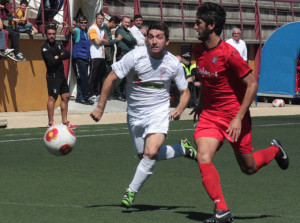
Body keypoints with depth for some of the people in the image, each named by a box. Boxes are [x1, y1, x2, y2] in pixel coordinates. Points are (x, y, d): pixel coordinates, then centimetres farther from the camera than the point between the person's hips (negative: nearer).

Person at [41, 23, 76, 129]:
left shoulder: (58, 44, 13)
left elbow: (68, 55, 2)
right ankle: (50, 123, -8)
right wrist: (62, 56, -5)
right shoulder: (45, 47, -10)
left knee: (66, 97, 10)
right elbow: (52, 62, -20)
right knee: (52, 97, -11)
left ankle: (65, 122, 16)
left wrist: (58, 57, -13)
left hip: (61, 75, 8)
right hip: (52, 75, -8)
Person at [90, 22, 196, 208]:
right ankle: (183, 149, 35)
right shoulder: (135, 56, -16)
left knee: (151, 152, -23)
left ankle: (132, 192, -7)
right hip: (135, 114, 2)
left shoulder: (173, 64, -9)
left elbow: (185, 91, 6)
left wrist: (179, 110, -13)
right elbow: (111, 79, -8)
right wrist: (100, 108, -8)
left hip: (159, 112, -2)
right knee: (145, 156, 11)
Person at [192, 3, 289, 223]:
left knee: (249, 168, 9)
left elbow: (252, 84, -18)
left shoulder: (229, 54, -22)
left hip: (234, 116, -5)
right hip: (209, 115, 5)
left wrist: (238, 118, -20)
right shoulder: (199, 50, 0)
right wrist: (200, 104, 23)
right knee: (203, 159, -18)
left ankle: (274, 150, 41)